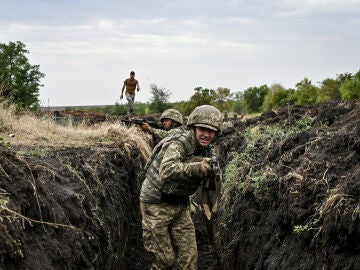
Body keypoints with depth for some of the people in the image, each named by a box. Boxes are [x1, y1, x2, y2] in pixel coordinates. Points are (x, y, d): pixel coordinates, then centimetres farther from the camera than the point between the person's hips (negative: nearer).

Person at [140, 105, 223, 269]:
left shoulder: (206, 150, 1)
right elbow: (167, 171, -42)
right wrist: (198, 168, -56)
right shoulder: (179, 143, -23)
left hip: (180, 206, 7)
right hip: (156, 205, -7)